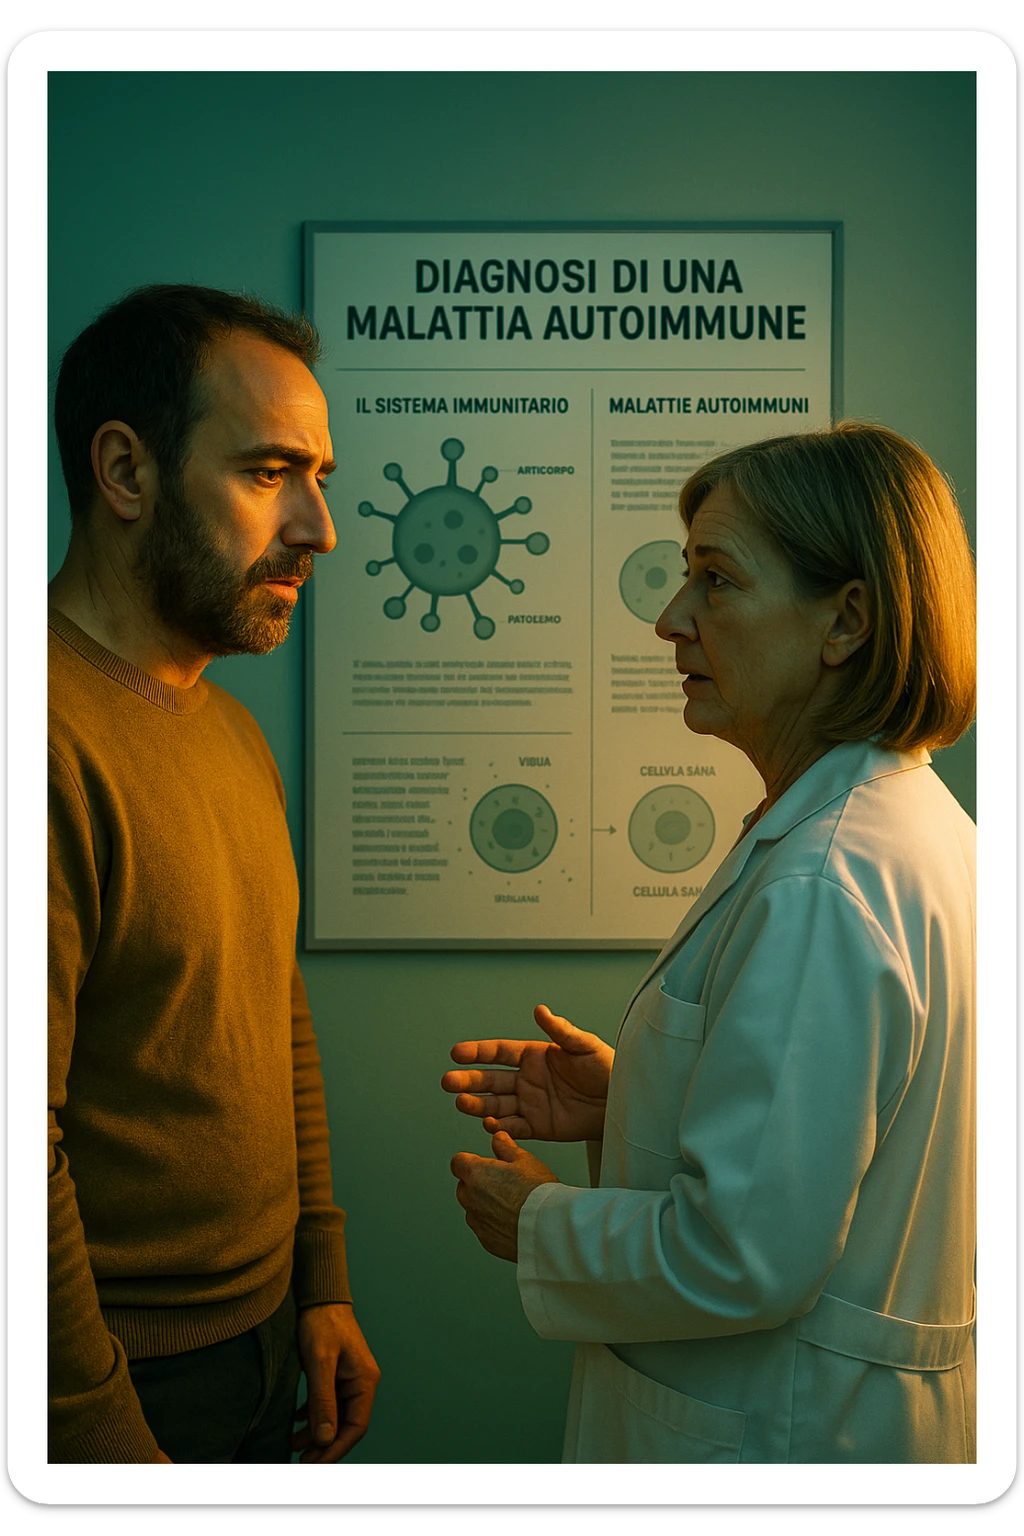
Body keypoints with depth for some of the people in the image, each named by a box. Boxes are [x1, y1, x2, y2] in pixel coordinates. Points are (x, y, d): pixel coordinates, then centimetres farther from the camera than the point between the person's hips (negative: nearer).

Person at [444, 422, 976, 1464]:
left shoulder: (821, 887, -29)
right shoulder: (913, 820, 3)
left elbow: (741, 1256, -28)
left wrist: (540, 1223, -12)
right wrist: (628, 1098, 4)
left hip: (776, 1440, -9)